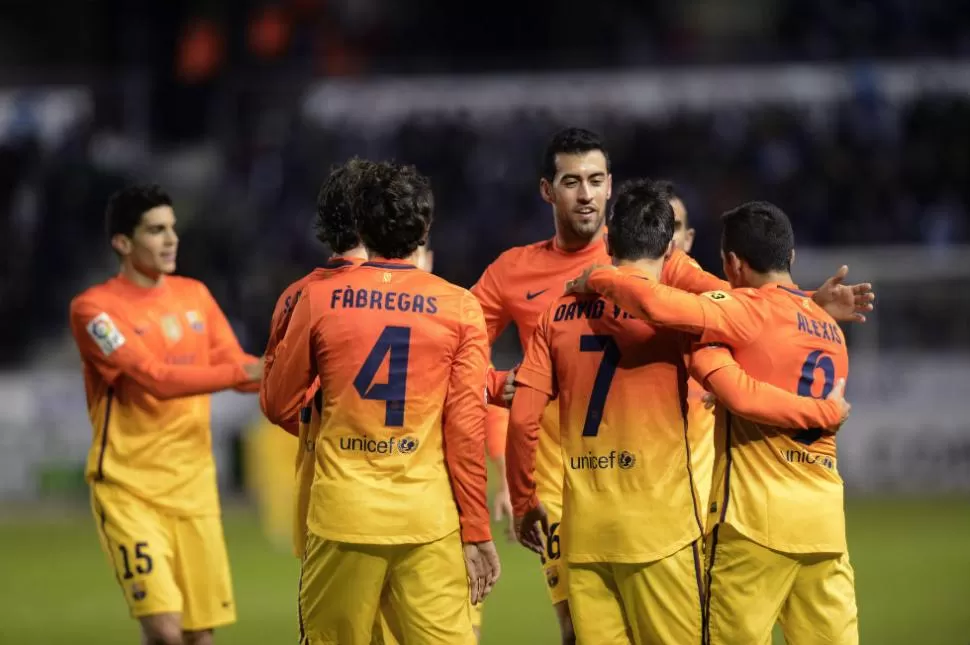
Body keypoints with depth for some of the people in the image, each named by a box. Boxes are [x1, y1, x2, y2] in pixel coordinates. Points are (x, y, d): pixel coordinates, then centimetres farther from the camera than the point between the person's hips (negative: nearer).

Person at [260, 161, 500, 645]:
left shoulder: (319, 300, 1)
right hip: (429, 519, -1)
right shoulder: (460, 308, 0)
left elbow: (278, 406, 10)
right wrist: (478, 533, 2)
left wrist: (274, 358, 30)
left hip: (342, 514, 1)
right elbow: (467, 427, -3)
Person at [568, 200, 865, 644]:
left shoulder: (751, 311, -8)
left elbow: (658, 306, -22)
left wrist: (597, 280, -5)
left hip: (756, 520, -6)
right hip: (826, 523, 7)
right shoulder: (830, 329, 15)